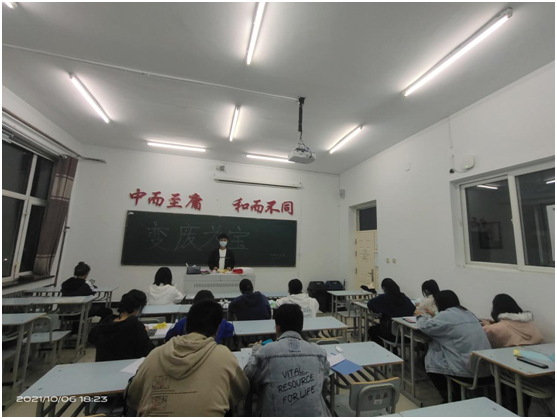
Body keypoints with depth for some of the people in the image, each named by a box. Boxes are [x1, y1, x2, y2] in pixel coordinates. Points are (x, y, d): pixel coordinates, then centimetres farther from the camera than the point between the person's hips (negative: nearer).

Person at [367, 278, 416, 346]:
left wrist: (380, 310, 8)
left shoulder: (384, 298, -13)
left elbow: (370, 304, -11)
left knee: (372, 330, 25)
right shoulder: (405, 298, -2)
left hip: (391, 333, -6)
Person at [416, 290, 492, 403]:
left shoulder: (446, 315, -13)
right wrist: (433, 316, 33)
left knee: (430, 363, 12)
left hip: (471, 371, -8)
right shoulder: (468, 313, 12)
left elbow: (425, 326, -2)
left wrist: (420, 316, 18)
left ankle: (449, 399, 21)